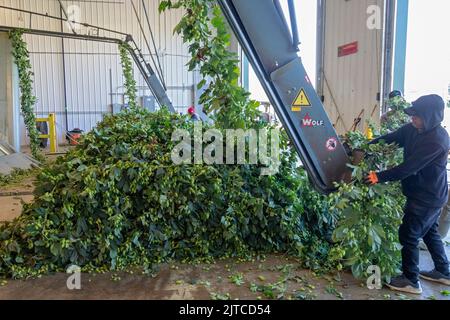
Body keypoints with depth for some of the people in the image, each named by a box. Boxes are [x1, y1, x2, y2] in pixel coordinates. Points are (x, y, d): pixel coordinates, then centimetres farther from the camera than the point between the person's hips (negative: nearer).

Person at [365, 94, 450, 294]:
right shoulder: (414, 129, -4)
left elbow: (408, 168, -30)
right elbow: (390, 139, 0)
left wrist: (380, 177, -27)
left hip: (427, 197, -9)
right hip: (431, 195, 9)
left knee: (408, 235, 0)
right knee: (429, 232, 22)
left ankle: (411, 281, 14)